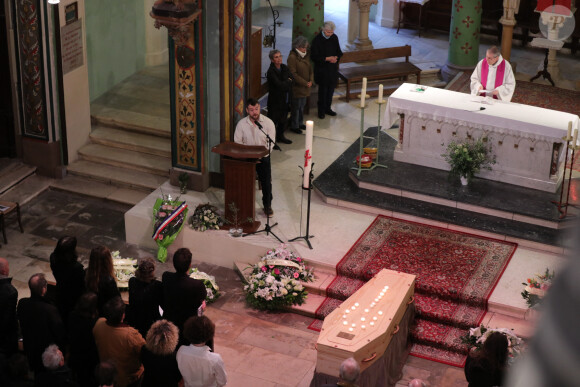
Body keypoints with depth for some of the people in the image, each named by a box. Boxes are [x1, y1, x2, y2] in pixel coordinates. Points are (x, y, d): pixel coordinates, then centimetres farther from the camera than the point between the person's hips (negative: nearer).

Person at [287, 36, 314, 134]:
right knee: (296, 107, 2)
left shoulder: (306, 55, 7)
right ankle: (294, 126, 14)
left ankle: (300, 123, 32)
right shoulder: (292, 57, -18)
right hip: (296, 87, -7)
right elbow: (293, 74, -20)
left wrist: (311, 81, -5)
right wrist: (305, 83, -18)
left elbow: (310, 69, 13)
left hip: (305, 86, 7)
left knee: (302, 106, 17)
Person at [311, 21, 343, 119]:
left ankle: (327, 108, 29)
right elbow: (314, 57, -14)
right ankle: (321, 110, 17)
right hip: (322, 70, -5)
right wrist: (327, 59, -21)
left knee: (331, 89, 13)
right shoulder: (317, 40, -14)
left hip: (333, 69, 5)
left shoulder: (334, 38, 1)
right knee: (322, 90, 4)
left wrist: (336, 58, -11)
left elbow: (339, 52, 11)